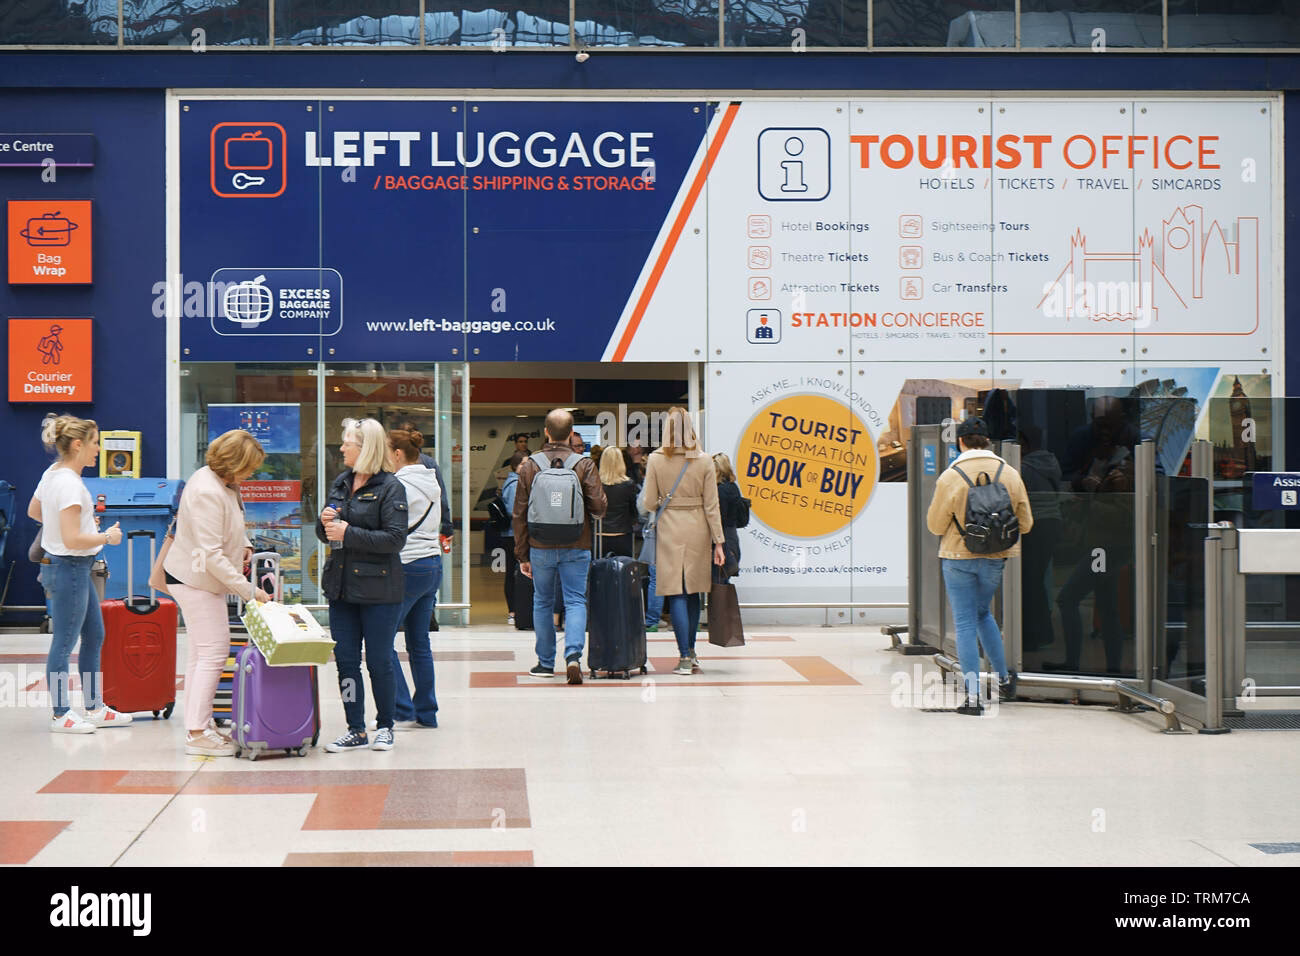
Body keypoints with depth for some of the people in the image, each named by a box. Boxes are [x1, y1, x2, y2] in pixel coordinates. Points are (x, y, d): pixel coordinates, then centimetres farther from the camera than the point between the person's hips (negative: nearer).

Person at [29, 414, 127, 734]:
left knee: (94, 636, 16)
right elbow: (72, 540, -26)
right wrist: (107, 537, -12)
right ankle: (61, 715, 9)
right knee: (64, 643, 0)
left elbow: (33, 511, 24)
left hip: (76, 569, 11)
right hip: (70, 568, -11)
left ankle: (95, 708, 24)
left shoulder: (52, 473, 7)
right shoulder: (69, 483, -23)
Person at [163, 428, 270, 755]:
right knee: (214, 651, -10)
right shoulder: (207, 492, -26)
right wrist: (248, 590, -26)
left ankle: (199, 725, 20)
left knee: (201, 651, 13)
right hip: (195, 580, -10)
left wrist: (243, 544, 8)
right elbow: (211, 554, -28)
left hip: (205, 579, 10)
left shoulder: (224, 483, 5)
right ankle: (197, 733, -9)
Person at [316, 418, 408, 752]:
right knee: (345, 661, 5)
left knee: (379, 661, 2)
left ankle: (385, 726, 18)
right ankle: (356, 730, 13)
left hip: (378, 589, -6)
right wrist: (325, 523, -3)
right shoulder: (340, 483, 12)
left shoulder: (390, 488, -9)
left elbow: (395, 538, -17)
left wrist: (349, 533, -17)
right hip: (342, 586, 6)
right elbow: (326, 534, 20)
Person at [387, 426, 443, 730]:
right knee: (419, 642, 13)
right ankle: (426, 712, 15)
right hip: (434, 565, 9)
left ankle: (402, 712, -2)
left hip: (408, 568, -9)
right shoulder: (431, 483, 13)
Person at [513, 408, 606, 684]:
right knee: (576, 601, 2)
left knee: (542, 602, 14)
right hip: (576, 547, -1)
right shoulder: (584, 465, -5)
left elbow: (519, 514, 2)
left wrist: (522, 554, 8)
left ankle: (546, 663, 17)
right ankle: (573, 653, -18)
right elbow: (598, 507, -7)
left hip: (540, 547, 1)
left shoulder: (530, 466, -1)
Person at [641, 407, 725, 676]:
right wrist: (718, 541, 2)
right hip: (697, 529, 2)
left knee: (676, 593, -1)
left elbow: (649, 503, -4)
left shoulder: (655, 459, -6)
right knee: (693, 592, 16)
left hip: (669, 529, -2)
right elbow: (711, 505, -2)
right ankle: (691, 652, 23)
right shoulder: (704, 462, -3)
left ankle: (685, 657, -7)